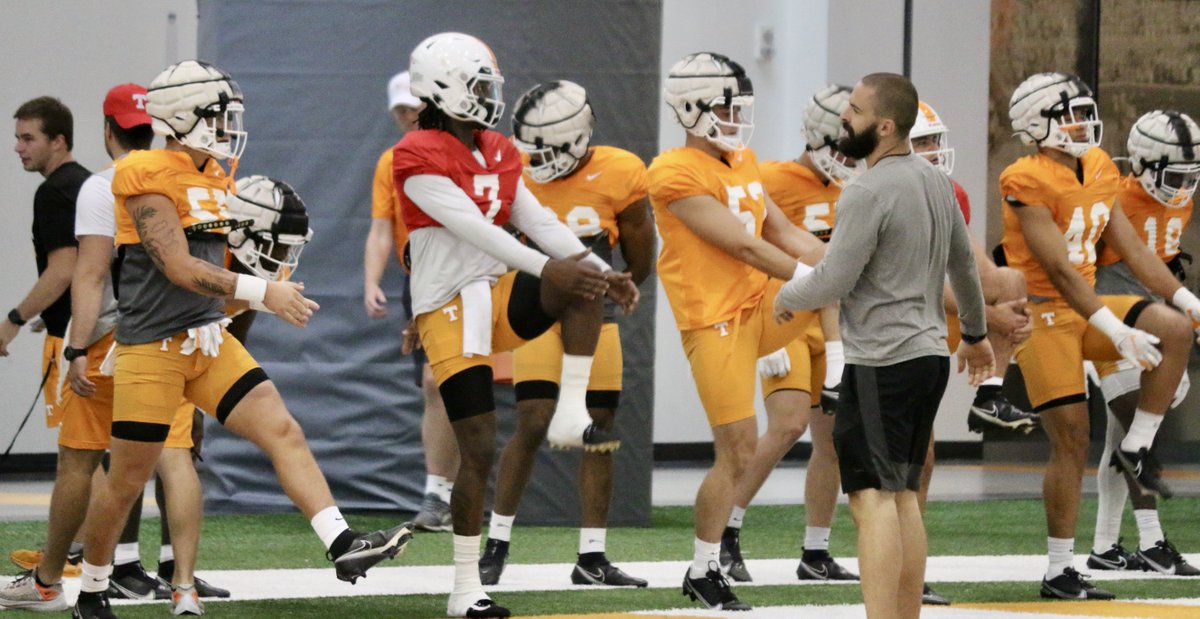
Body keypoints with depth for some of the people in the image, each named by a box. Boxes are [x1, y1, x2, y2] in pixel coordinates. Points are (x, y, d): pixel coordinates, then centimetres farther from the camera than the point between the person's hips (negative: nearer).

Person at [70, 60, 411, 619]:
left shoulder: (214, 176, 12)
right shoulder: (149, 178, -15)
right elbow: (179, 268, -23)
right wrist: (261, 293, -27)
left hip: (208, 341, 7)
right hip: (153, 348, -7)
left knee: (283, 432, -9)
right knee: (126, 483, 3)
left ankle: (343, 546, -17)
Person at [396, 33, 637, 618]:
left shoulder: (498, 153, 12)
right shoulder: (418, 158, -13)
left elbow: (538, 222, 9)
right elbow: (472, 229, -23)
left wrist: (602, 271, -2)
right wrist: (546, 268, -30)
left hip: (499, 297, 6)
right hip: (449, 311, -6)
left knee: (583, 284, -23)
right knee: (478, 448, -7)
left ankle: (571, 416, -18)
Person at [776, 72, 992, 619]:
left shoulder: (869, 193, -16)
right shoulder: (935, 182, 12)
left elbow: (832, 283, -16)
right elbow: (964, 266, 25)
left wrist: (787, 297, 5)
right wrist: (975, 333, 40)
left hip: (882, 361, -9)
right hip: (930, 353, 9)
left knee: (873, 498, -13)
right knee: (903, 496, 14)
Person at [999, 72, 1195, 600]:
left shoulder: (1098, 172, 7)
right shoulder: (1030, 184, -18)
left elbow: (1133, 251, 11)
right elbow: (1060, 271, -23)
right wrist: (1117, 332, -29)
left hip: (1086, 307, 7)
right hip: (1044, 314, -7)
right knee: (1071, 442, -6)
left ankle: (1136, 448, -2)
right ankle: (1059, 572, 3)